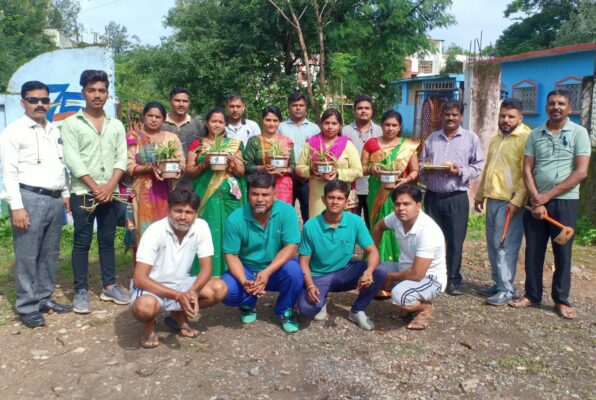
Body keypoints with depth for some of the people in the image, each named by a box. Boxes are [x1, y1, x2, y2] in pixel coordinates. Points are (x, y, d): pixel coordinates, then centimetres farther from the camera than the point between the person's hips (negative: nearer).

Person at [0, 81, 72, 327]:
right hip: (29, 199, -6)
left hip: (55, 200, 6)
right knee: (27, 256, 0)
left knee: (50, 254, 12)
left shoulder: (55, 131, 15)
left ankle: (44, 299, 25)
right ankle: (26, 307, 11)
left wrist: (65, 193, 15)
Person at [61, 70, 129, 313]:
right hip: (82, 193, -3)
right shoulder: (72, 124, 0)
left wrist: (110, 185, -10)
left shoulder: (116, 125, 11)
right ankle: (81, 291, 10)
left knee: (107, 241, 10)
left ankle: (109, 286, 19)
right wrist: (95, 187, -13)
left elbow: (121, 158, 4)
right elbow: (72, 160, -8)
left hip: (111, 193, 3)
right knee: (82, 243, 2)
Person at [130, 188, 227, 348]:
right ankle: (149, 325, 2)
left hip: (179, 284, 5)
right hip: (152, 287, -4)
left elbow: (206, 268, -10)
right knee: (145, 307, -38)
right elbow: (139, 279, -27)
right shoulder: (155, 231, -24)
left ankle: (179, 315, 9)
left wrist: (193, 291, -31)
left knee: (219, 289, -18)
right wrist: (178, 296, -36)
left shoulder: (201, 227, -13)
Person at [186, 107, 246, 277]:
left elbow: (242, 172, 8)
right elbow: (189, 172, 1)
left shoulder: (234, 144, 11)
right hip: (206, 197, -1)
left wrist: (232, 164, -13)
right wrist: (204, 163, -15)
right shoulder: (197, 144, 6)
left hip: (229, 198, 2)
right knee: (207, 234, -5)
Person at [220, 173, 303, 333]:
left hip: (277, 269, 0)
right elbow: (231, 255, -11)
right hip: (246, 270, 1)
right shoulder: (235, 219, -16)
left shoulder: (287, 211, -19)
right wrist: (244, 282, -28)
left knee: (293, 270, -32)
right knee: (226, 291, -26)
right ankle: (248, 305, 12)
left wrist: (267, 272, -31)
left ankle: (284, 310, -1)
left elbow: (291, 247, -20)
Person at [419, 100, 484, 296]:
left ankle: (453, 280, 15)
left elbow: (478, 166, 0)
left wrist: (460, 172, -16)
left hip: (457, 197, -3)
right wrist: (424, 169, -8)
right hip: (432, 196, 3)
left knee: (455, 240, 2)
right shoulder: (432, 138, 12)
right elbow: (420, 164, 14)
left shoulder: (471, 138, 3)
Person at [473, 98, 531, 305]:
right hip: (493, 200, 8)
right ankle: (498, 283, 23)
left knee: (505, 246, -4)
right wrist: (480, 194, 21)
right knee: (493, 245, 12)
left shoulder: (525, 139, -9)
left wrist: (517, 201, -20)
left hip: (510, 202, -8)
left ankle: (506, 289, 5)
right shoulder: (496, 138, 17)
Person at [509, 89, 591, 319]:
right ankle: (532, 295, 21)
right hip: (536, 201, 3)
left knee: (562, 253, 5)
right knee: (533, 251, 8)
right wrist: (535, 199, -10)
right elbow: (527, 170, 3)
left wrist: (548, 195, -12)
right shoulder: (535, 135, 7)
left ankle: (561, 300, 17)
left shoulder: (579, 133, -2)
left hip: (565, 201, -3)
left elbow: (581, 172, -9)